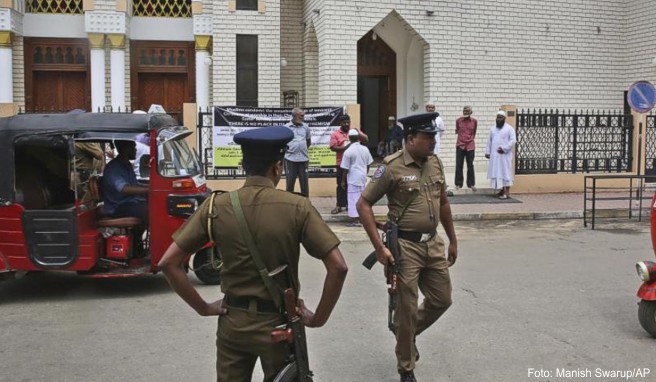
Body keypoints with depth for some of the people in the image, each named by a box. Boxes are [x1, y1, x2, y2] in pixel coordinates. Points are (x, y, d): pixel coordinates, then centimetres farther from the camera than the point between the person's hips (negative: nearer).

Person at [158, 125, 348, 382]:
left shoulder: (216, 206, -8)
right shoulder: (297, 207, -14)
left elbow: (169, 263, -7)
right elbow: (338, 267, -18)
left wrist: (203, 308, 0)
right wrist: (318, 319, -7)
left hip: (232, 323, 2)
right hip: (280, 323, -1)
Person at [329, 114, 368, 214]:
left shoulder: (355, 131, 7)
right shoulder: (335, 134, -1)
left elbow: (366, 140, 2)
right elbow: (333, 147, -9)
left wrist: (359, 134, -16)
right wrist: (345, 148, -20)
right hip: (342, 163, -2)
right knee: (341, 185, 3)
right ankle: (339, 205, 8)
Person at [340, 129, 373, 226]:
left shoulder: (348, 151, -13)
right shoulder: (365, 149, 3)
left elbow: (346, 169, -11)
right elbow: (368, 164, 9)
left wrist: (343, 181, -2)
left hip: (353, 178, -6)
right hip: (363, 177, 6)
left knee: (353, 198, -2)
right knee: (362, 197, 16)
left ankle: (355, 220, -4)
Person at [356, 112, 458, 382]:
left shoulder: (435, 163, 5)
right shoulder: (392, 167, -15)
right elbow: (363, 205, -14)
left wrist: (452, 240, 18)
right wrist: (379, 247, -18)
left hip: (433, 243, 7)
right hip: (405, 246, -6)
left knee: (442, 300, 14)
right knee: (407, 309, 3)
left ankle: (407, 332, 41)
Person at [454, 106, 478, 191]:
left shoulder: (474, 121, 0)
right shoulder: (458, 120, -1)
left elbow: (474, 132, 13)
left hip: (470, 145, 0)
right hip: (460, 145, 0)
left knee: (470, 165, 5)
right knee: (459, 165, 3)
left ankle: (471, 184, 13)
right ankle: (458, 184, 11)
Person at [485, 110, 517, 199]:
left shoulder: (509, 128, -3)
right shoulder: (492, 128, 15)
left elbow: (513, 140, -10)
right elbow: (489, 141, 18)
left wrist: (504, 148, -18)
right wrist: (487, 152, 11)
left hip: (504, 155, -5)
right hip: (494, 155, 6)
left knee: (505, 172, -7)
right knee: (496, 172, 4)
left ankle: (507, 192, -7)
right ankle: (501, 190, 12)